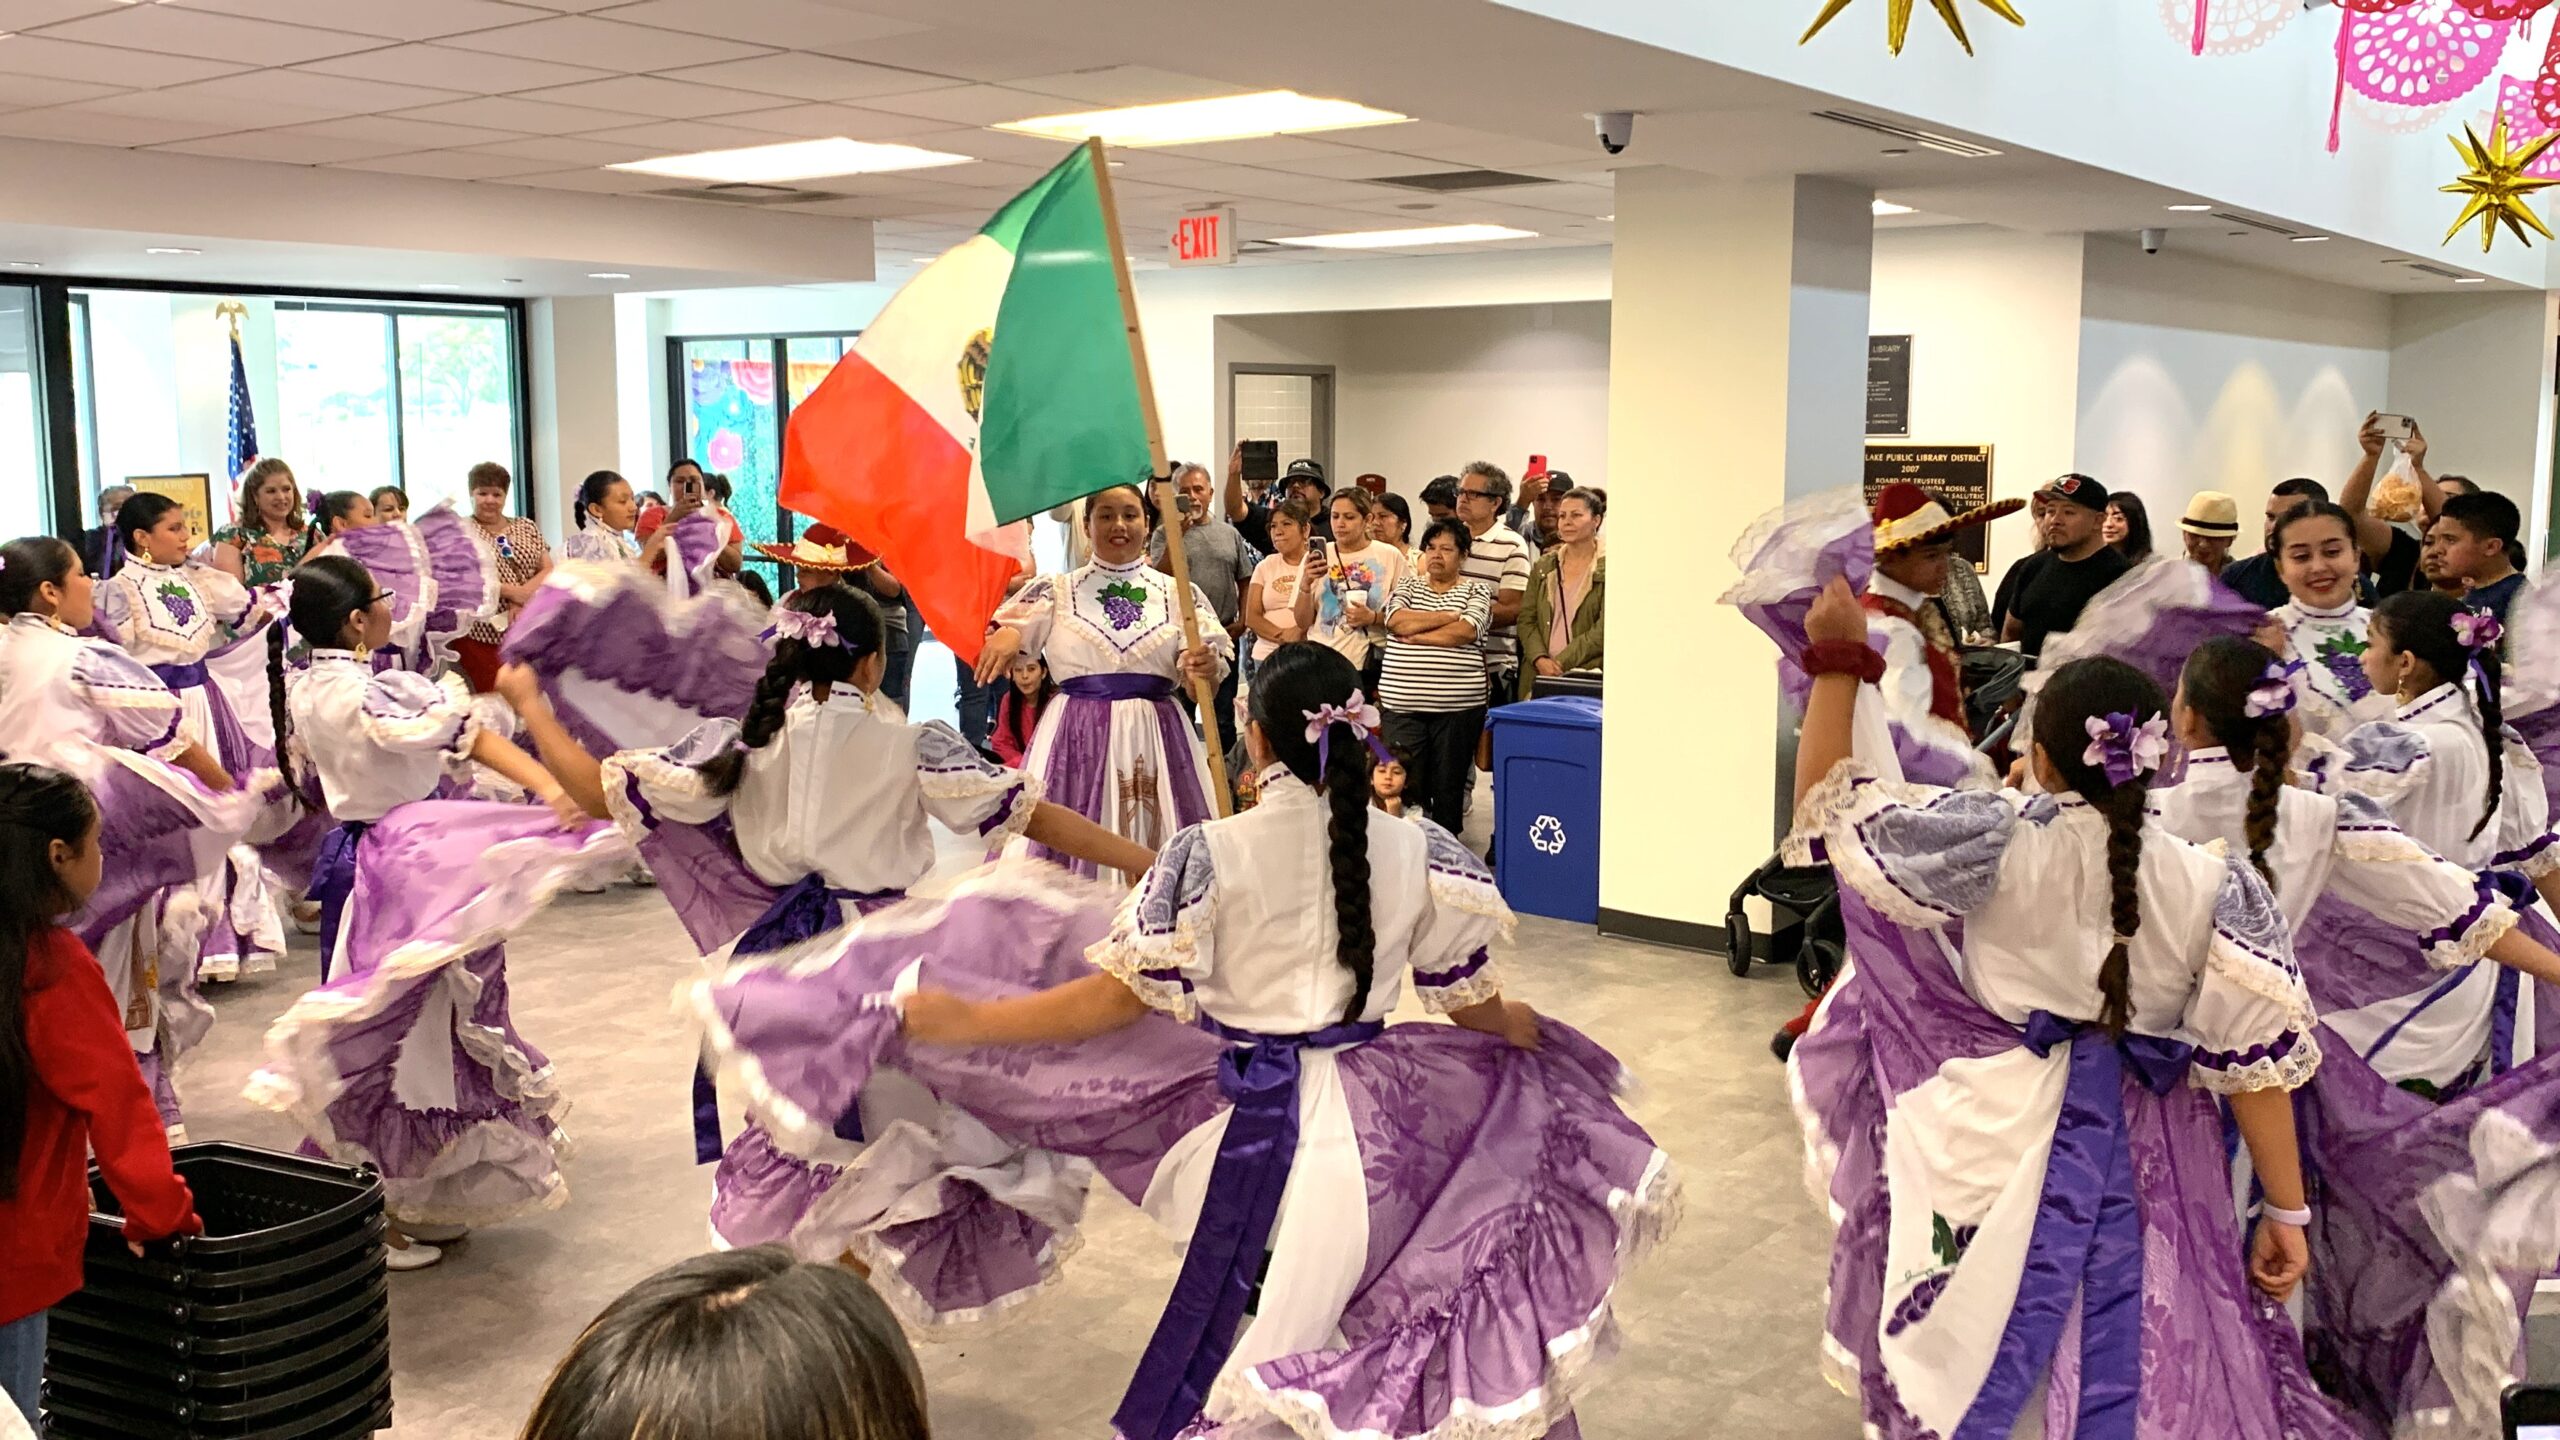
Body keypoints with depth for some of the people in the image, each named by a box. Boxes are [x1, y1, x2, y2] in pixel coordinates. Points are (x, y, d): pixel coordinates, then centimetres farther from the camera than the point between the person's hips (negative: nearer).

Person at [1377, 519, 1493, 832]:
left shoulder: (1477, 591, 7)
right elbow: (1395, 620, -5)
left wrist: (1414, 636, -7)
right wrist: (1449, 616, -6)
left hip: (1458, 704, -1)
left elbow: (1467, 631, -11)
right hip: (1403, 703, 2)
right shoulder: (1408, 586, 15)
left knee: (1449, 788, 3)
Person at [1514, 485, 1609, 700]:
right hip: (1539, 676, 4)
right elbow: (1526, 620, 9)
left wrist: (1561, 663, -12)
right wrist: (1540, 659, -9)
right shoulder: (1543, 566, 14)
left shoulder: (1608, 568, -1)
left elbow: (1605, 628, -8)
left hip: (1588, 677, -4)